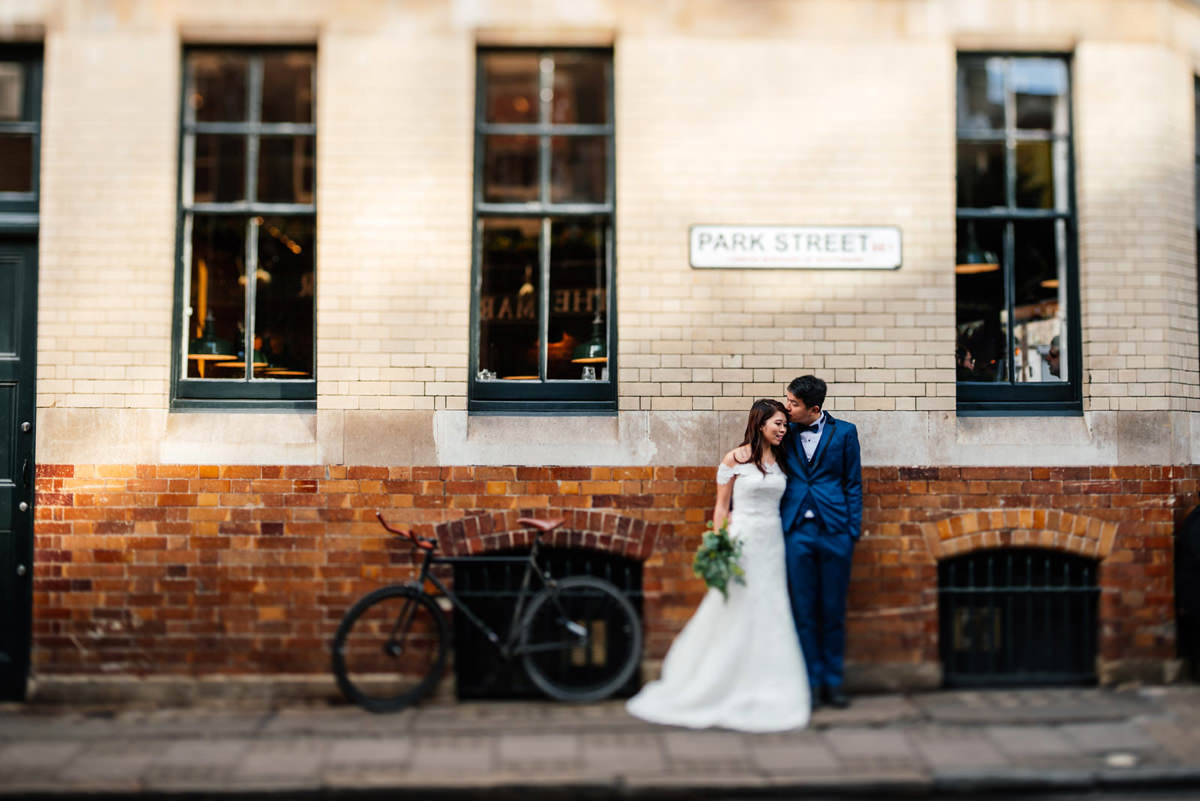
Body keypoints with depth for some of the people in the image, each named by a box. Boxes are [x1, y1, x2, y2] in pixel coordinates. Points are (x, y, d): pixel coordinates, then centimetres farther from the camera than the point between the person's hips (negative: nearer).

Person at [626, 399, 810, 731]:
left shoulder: (779, 461, 10)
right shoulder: (735, 459, -5)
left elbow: (782, 503, 14)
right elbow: (721, 507, -3)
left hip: (772, 545, 5)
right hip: (742, 542, -5)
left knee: (770, 616, 7)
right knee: (734, 615, -1)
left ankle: (766, 690, 18)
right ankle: (724, 688, 12)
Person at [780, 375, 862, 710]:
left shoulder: (844, 432, 3)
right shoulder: (785, 434, 6)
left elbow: (853, 483, 5)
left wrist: (853, 530, -1)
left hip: (835, 531, -1)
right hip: (797, 532, 1)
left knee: (833, 611, 7)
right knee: (803, 611, 5)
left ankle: (833, 682, 20)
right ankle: (811, 683, 15)